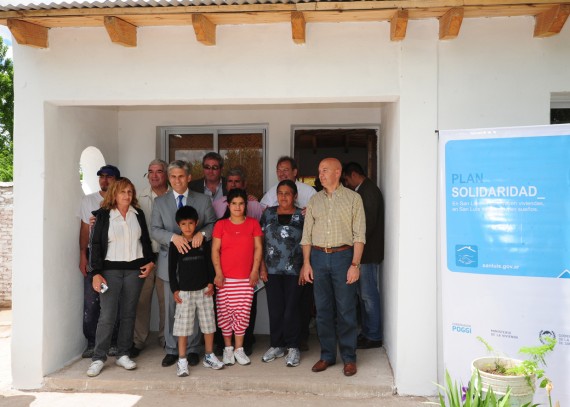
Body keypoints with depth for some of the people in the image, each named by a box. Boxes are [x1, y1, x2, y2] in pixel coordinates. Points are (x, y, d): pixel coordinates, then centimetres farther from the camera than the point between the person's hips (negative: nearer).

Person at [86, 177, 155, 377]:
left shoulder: (138, 214, 9)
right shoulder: (104, 215, 0)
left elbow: (146, 240, 16)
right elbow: (96, 244, -2)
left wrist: (150, 261, 4)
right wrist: (96, 272, -7)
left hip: (135, 269, 3)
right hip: (111, 269, -3)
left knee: (129, 314, 7)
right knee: (107, 315, -6)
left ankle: (123, 355, 16)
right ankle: (98, 358, 4)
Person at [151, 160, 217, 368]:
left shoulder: (203, 200, 6)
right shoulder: (160, 202, 7)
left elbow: (212, 224, 5)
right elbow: (154, 230, -1)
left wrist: (202, 233, -16)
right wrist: (173, 237, -19)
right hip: (170, 262, 1)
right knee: (171, 307, 7)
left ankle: (192, 349, 17)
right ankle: (171, 349, 19)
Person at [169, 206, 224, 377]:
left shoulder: (203, 242, 2)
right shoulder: (175, 244, -2)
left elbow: (209, 263, 7)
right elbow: (172, 268, 0)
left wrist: (211, 283, -1)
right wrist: (174, 290, -3)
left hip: (203, 290, 2)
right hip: (184, 291, -2)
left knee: (209, 323, 7)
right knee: (183, 326, 1)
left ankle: (209, 356, 22)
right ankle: (182, 361, 11)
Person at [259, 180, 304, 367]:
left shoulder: (302, 216, 1)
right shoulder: (268, 213, 8)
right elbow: (261, 242, 8)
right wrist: (262, 267, 3)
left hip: (294, 271, -2)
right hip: (272, 270, 2)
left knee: (291, 308, 0)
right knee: (275, 308, 7)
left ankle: (293, 347, 14)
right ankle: (277, 346, 22)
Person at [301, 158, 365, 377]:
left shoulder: (353, 198, 1)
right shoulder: (314, 200, 12)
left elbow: (359, 234, -4)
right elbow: (307, 235, 11)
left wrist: (355, 264, -11)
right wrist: (306, 263, 4)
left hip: (343, 255, -3)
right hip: (318, 256, 4)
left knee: (346, 310, 0)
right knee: (323, 310, 8)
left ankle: (349, 358, 13)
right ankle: (327, 355, 20)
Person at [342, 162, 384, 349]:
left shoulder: (369, 191, -14)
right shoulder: (364, 190, 17)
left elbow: (369, 223, -21)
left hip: (368, 251, -10)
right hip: (363, 251, 10)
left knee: (368, 294, -3)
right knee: (364, 294, 14)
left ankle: (374, 336, 6)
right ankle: (366, 332, 23)